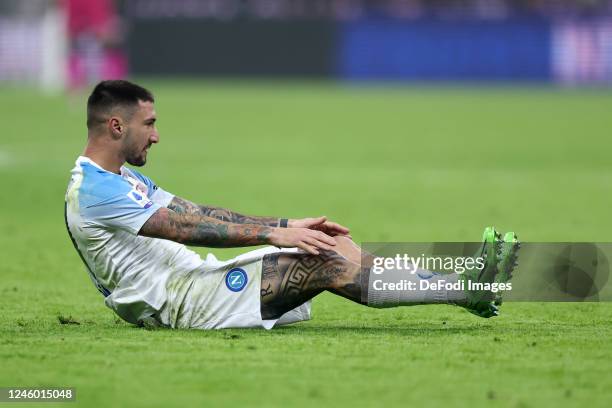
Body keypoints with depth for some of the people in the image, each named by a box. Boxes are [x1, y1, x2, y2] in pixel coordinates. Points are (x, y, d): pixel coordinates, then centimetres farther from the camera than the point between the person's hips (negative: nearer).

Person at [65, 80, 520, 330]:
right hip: (177, 305, -10)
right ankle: (468, 289, -19)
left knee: (329, 243, -1)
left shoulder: (123, 180, 19)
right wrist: (275, 233, -21)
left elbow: (199, 215, 15)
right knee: (323, 264, -19)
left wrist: (288, 225, 6)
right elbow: (191, 228, -20)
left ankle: (466, 288, -6)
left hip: (195, 281, 10)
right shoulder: (95, 191, -14)